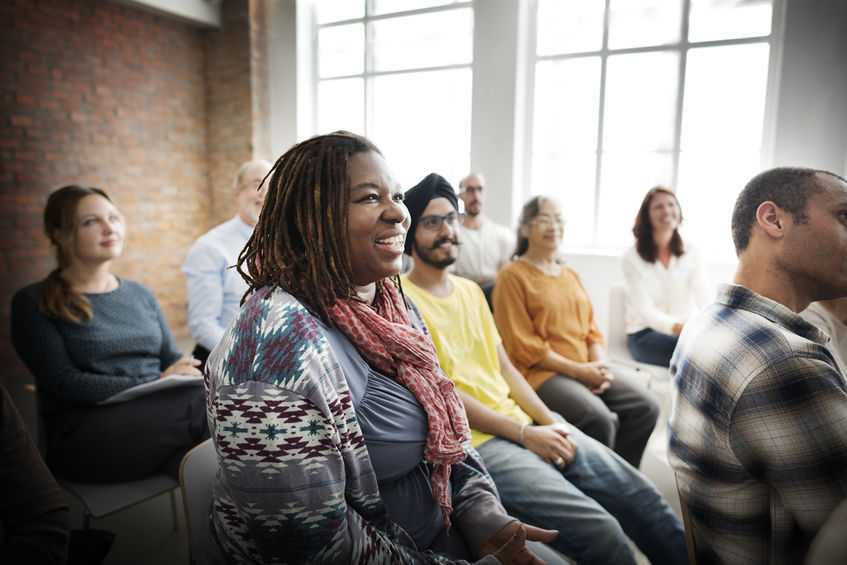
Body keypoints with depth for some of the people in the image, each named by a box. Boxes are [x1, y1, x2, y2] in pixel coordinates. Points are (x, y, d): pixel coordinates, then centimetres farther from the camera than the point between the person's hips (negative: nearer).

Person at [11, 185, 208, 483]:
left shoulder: (139, 294, 20)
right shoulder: (34, 303, 4)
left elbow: (172, 357, 15)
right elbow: (64, 383, -8)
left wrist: (190, 375, -11)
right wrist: (154, 384, -18)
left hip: (154, 419, 5)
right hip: (84, 438, -4)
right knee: (202, 401, -32)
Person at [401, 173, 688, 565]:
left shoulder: (471, 291, 16)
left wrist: (551, 423, 1)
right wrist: (525, 434, -13)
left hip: (525, 421, 7)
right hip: (476, 441, -7)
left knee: (641, 497, -2)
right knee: (600, 530, -18)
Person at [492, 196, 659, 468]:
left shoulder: (571, 276, 21)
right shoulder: (513, 275, -3)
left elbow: (592, 329, 19)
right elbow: (523, 346, -9)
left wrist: (600, 365, -2)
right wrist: (576, 370, -12)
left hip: (588, 367, 7)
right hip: (541, 372, -7)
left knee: (646, 405, -12)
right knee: (600, 419, -28)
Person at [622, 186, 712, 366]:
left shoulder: (690, 253, 8)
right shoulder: (632, 257, -5)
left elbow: (704, 298, -2)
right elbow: (646, 311, -14)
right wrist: (677, 327, -34)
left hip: (686, 330, 4)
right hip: (645, 334, -4)